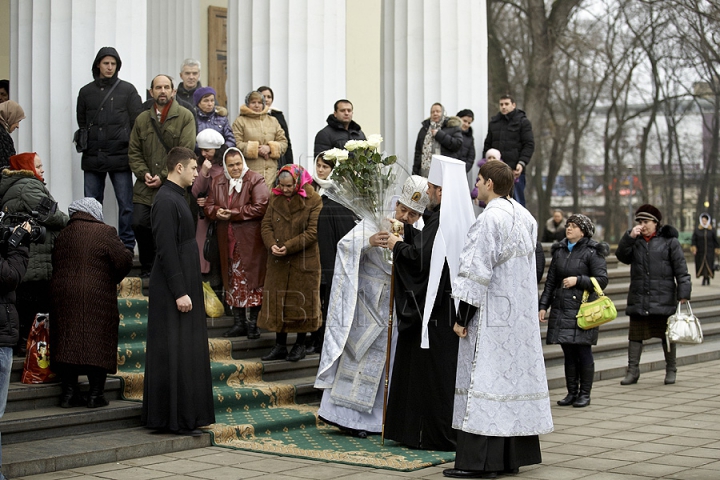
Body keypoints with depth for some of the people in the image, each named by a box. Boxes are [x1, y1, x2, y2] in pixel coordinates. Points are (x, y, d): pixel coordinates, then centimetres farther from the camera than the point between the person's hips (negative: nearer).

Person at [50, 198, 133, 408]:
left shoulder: (62, 235, 9)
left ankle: (69, 391, 10)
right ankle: (96, 394, 3)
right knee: (97, 343, 2)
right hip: (97, 297, -4)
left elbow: (53, 266, 13)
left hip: (63, 296, 4)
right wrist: (114, 279, 8)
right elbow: (124, 260, -9)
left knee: (67, 343, 9)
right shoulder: (105, 232, -5)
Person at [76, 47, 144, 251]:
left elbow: (137, 122, 1)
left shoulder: (127, 90, 4)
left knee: (126, 204, -2)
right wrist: (87, 143, 6)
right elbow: (81, 122, 16)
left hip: (120, 157, -2)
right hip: (92, 158, 3)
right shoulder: (86, 92, 11)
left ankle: (127, 245, 4)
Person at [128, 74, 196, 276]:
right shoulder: (142, 119, 13)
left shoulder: (185, 117, 0)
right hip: (145, 187, 3)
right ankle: (147, 267, 13)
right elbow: (134, 152, 14)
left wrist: (164, 176, -12)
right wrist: (143, 173, -4)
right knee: (139, 223, -7)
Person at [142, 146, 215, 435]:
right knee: (174, 356, -6)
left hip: (184, 287, 10)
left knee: (189, 354, 12)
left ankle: (187, 415, 18)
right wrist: (180, 292, -22)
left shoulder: (176, 198, 16)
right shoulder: (166, 200, -15)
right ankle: (175, 420, -2)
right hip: (172, 291, -10)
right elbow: (167, 251, -20)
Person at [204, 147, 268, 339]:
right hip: (228, 242, 6)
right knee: (233, 282, 9)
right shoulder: (217, 182, 13)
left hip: (250, 242, -5)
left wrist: (232, 213, -15)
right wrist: (217, 212, -12)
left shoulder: (256, 180, -5)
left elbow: (260, 207, -15)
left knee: (252, 280, -3)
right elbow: (209, 206, 12)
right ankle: (239, 323, 16)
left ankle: (252, 323, 4)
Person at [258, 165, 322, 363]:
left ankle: (300, 345, 16)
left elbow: (313, 232, -14)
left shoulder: (313, 200, -9)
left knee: (302, 301, 4)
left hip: (304, 262, -5)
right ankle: (280, 346, 15)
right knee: (277, 301, 6)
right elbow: (266, 224, 6)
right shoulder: (275, 198, 6)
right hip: (278, 262, 5)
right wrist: (271, 245, -14)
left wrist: (289, 247, -19)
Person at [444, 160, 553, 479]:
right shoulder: (524, 217, 11)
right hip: (520, 317, 9)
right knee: (515, 376, 10)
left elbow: (477, 273, -18)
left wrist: (462, 317, -13)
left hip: (492, 316, -9)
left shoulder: (490, 219, -16)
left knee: (485, 379, -6)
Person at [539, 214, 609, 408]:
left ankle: (585, 394, 8)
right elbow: (550, 281, 16)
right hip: (561, 308, 5)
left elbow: (602, 280, -7)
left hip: (582, 309, -5)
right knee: (568, 353, 8)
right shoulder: (559, 250, 14)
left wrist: (578, 280, -17)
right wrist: (543, 305, 10)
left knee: (583, 352, -1)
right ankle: (572, 392, 16)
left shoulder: (592, 252, -3)